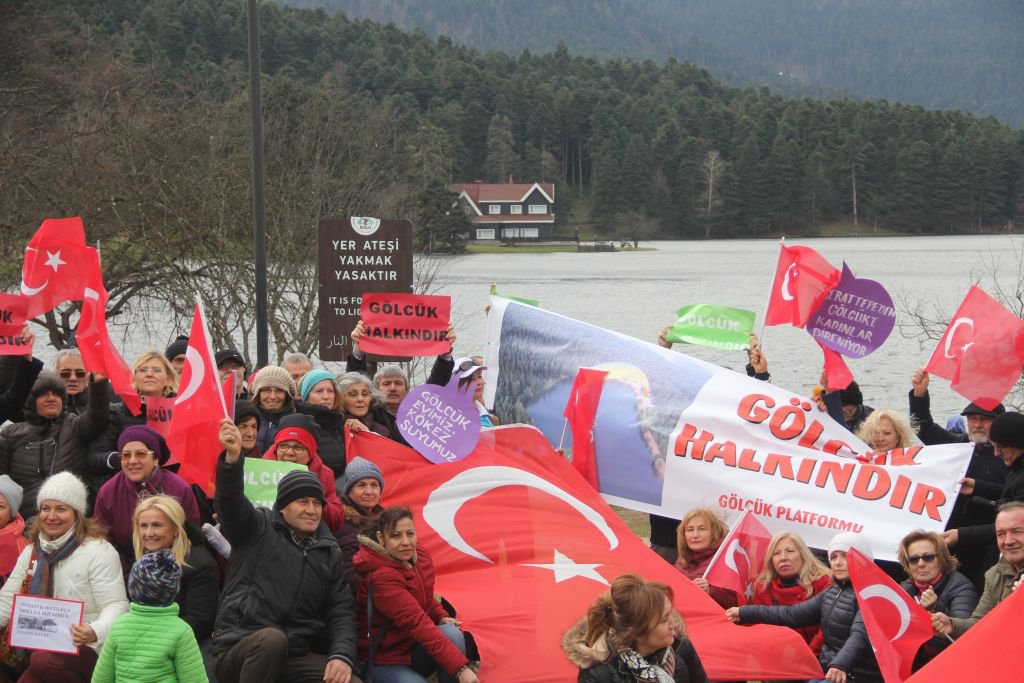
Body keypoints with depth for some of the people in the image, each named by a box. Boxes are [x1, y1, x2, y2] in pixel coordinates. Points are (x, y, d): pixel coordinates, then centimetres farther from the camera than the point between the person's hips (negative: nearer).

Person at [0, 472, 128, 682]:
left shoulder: (98, 551, -9)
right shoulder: (32, 552, 12)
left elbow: (116, 605, -15)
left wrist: (95, 632, -36)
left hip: (84, 648, -6)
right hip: (40, 646, 6)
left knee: (43, 661, -35)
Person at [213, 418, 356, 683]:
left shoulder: (329, 552, 16)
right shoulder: (259, 528, 5)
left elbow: (341, 612, 9)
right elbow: (231, 501, -15)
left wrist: (342, 656, -11)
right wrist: (233, 457, -36)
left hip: (295, 657, 4)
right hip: (239, 649, -3)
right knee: (272, 638, -38)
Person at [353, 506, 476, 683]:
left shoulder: (421, 556, 0)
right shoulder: (381, 577, -26)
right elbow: (416, 622, -34)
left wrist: (442, 617, -6)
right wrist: (460, 668, -41)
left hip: (415, 651, 7)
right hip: (385, 662, -7)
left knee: (452, 633, -23)